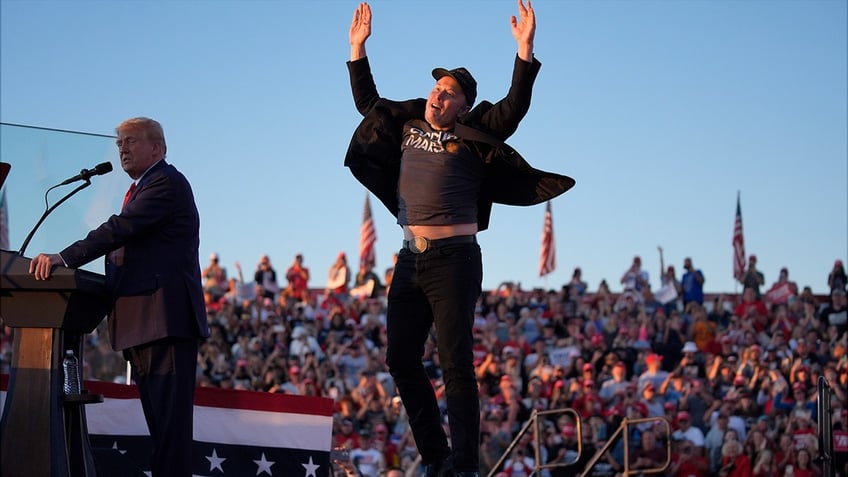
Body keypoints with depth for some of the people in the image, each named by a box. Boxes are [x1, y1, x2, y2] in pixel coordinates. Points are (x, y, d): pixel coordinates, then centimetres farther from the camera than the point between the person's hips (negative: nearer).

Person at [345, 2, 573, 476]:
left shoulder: (472, 136, 1)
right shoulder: (408, 125, 17)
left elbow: (514, 108, -10)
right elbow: (368, 102, 31)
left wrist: (526, 50, -18)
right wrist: (358, 49, 28)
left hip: (454, 258, -6)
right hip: (411, 260, 6)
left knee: (456, 364, -9)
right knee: (401, 360, 5)